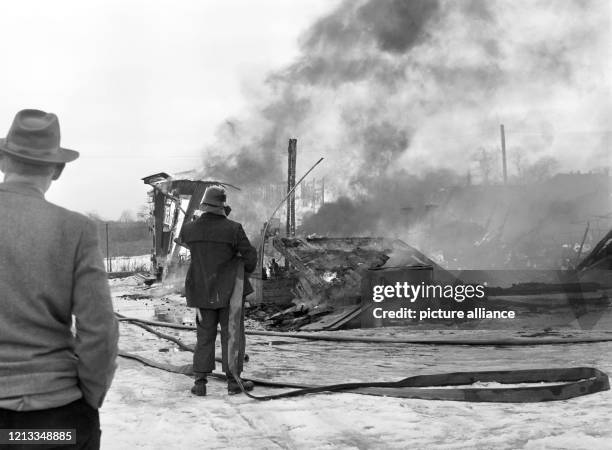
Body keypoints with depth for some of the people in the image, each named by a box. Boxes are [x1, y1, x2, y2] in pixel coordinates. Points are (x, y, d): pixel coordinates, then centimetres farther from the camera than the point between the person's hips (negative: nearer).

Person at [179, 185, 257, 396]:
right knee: (232, 335, 7)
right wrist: (246, 270, 13)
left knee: (205, 336, 12)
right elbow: (250, 255, -6)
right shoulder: (233, 229, -15)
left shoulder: (189, 229, -5)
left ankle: (200, 382, 11)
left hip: (202, 293, 4)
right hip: (229, 291, -3)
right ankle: (233, 381, 11)